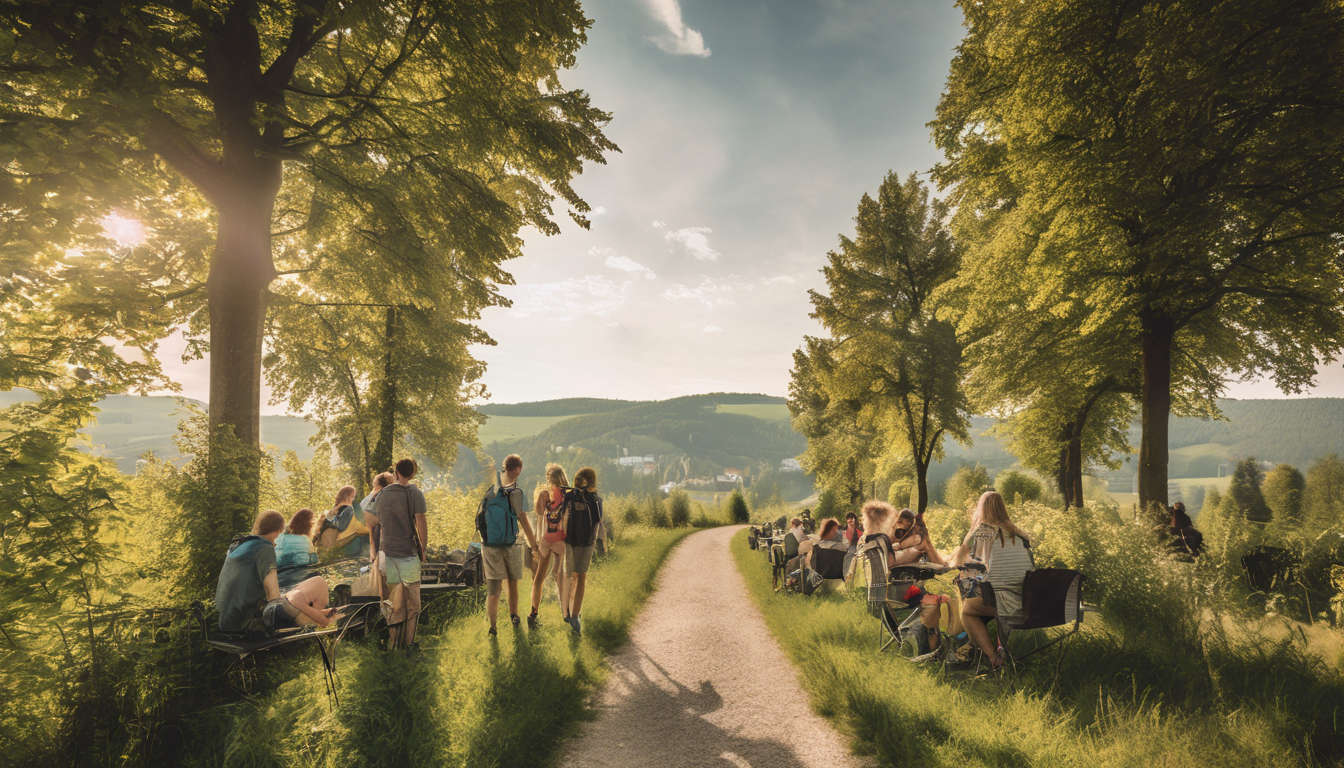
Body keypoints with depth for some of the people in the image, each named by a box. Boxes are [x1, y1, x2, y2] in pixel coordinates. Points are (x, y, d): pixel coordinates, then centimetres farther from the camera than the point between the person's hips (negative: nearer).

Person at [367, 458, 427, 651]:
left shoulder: (382, 494, 5)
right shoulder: (414, 494, -8)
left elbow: (374, 524, 9)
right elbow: (421, 525, -12)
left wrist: (375, 550, 18)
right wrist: (423, 550, -1)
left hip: (386, 553, 4)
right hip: (408, 554, -4)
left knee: (393, 602, 14)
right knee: (411, 602, 5)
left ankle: (392, 643, 19)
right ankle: (408, 643, 7)